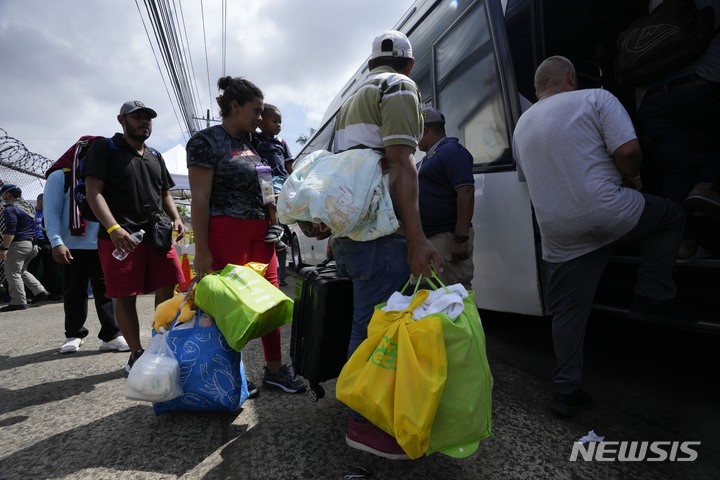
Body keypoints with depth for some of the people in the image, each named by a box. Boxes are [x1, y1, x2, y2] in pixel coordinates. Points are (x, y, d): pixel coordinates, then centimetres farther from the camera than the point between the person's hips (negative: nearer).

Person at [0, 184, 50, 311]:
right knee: (21, 271, 21)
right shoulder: (28, 206, 17)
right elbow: (35, 226, 20)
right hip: (32, 244, 9)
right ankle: (40, 291, 13)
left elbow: (10, 231, -19)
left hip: (18, 244, -9)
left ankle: (19, 302, -3)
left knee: (12, 273, -2)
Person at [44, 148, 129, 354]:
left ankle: (111, 335, 1)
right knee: (74, 291, 8)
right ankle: (74, 334, 23)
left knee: (106, 289, -1)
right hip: (72, 246, -2)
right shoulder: (60, 176, 1)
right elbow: (51, 212, -5)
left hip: (101, 245, 3)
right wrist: (57, 242, -15)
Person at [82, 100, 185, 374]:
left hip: (158, 235, 5)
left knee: (167, 290, 2)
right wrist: (113, 228, -20)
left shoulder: (155, 156, 20)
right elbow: (93, 191, -6)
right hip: (120, 237, -5)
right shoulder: (105, 149, 4)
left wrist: (175, 218, 5)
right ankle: (136, 353, 13)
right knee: (124, 297, 0)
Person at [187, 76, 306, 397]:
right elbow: (200, 199, -12)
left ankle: (274, 369, 19)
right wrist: (201, 249, -16)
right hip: (227, 231, -7)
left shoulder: (250, 143, 16)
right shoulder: (205, 141, -5)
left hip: (260, 231, 7)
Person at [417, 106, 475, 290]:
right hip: (427, 238, 10)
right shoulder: (428, 157, 20)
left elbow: (466, 193, -20)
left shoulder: (451, 151, -9)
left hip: (447, 237, -10)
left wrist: (461, 238, -25)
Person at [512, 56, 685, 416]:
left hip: (557, 233, 5)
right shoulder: (596, 99, 0)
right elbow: (628, 151, -11)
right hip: (608, 213, -5)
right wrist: (633, 177, 9)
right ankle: (653, 297, 19)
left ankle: (566, 391, 17)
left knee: (567, 312, 12)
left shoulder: (522, 125, 17)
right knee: (671, 216, 25)